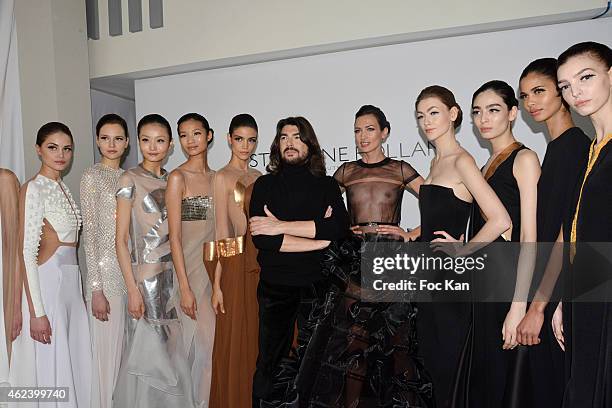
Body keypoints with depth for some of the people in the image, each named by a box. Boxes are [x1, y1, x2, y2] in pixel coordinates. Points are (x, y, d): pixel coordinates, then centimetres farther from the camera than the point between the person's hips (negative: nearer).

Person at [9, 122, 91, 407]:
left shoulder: (62, 187, 12)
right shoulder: (33, 189, -12)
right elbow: (27, 254, -17)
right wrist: (37, 312, -20)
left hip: (70, 280, 8)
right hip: (46, 282, -8)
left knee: (74, 360, 16)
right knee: (51, 367, 4)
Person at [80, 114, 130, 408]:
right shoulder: (92, 176, -7)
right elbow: (90, 234, -11)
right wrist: (96, 288, -14)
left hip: (131, 271, 6)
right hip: (106, 273, -6)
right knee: (108, 350, 3)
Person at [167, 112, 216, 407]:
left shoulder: (215, 177, 9)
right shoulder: (178, 177, -8)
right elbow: (175, 237, -12)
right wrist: (184, 288, -16)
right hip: (190, 268, -6)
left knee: (215, 340, 12)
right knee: (203, 341, 0)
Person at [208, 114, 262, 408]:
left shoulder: (258, 176, 13)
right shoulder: (223, 177, -4)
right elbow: (221, 232, -10)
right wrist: (217, 284, -14)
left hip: (262, 263, 6)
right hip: (237, 265, -6)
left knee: (259, 338, 14)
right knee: (236, 341, 4)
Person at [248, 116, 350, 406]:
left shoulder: (327, 185, 7)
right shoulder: (265, 185, 5)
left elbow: (339, 228, -12)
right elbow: (261, 238, -10)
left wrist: (282, 226, -15)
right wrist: (319, 237, -11)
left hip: (317, 285, 1)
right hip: (275, 287, 0)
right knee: (270, 365, 7)